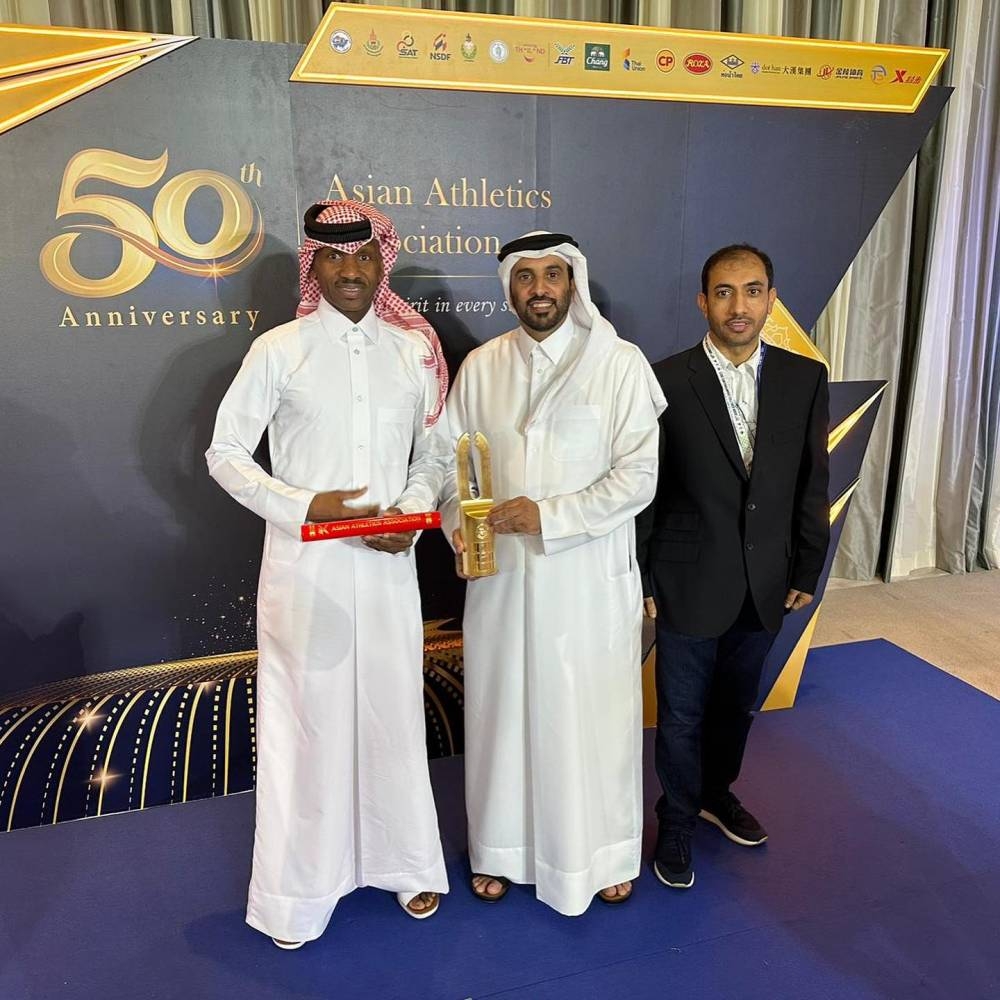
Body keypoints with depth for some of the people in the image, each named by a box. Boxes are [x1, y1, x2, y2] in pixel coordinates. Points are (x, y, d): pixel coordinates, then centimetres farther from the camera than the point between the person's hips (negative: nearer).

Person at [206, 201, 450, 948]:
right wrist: (303, 507, -14)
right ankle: (297, 890, 25)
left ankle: (406, 863, 32)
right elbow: (226, 453, 0)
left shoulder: (416, 349, 5)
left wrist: (413, 512, -7)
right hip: (304, 565, -2)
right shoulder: (278, 349, -3)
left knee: (394, 713, 11)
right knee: (305, 719, 7)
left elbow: (435, 453, 11)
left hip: (388, 565, 2)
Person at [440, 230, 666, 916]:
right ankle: (502, 848, 37)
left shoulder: (620, 364, -7)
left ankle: (604, 853, 34)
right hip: (501, 575, 3)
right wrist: (459, 522, -11)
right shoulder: (480, 367, 4)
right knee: (503, 711, 15)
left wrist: (547, 514, -18)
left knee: (594, 717, 10)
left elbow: (638, 476, -10)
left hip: (589, 578, -3)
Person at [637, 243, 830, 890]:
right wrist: (641, 580, -6)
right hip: (690, 585, -3)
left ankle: (717, 793, 47)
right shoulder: (666, 380, -11)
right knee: (682, 714, 11)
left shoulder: (805, 378, -1)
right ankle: (678, 822, 33)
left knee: (737, 703, 22)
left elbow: (813, 485, 4)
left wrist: (806, 572, 4)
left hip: (766, 586, 4)